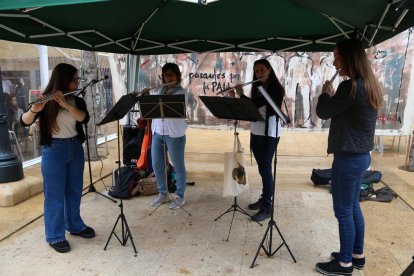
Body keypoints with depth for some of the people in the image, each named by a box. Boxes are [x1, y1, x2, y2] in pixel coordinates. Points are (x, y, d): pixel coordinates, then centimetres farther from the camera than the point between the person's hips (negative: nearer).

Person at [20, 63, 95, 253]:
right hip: (54, 150, -5)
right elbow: (24, 122, -15)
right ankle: (55, 236, 15)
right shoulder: (46, 101, -6)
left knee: (74, 191, 15)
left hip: (75, 148, 5)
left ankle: (75, 226, 33)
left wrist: (66, 104, -28)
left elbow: (84, 118, -14)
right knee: (55, 195, 2)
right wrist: (34, 109, -36)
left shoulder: (77, 101, 6)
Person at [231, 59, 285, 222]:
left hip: (270, 133, -7)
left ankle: (267, 207, 2)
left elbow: (256, 104, -21)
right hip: (256, 132, 7)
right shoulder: (257, 88, 13)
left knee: (265, 168, -6)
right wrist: (234, 97, 3)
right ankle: (264, 199, 25)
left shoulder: (276, 88, -10)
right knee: (262, 168, 13)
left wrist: (241, 94, -8)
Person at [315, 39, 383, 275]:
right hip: (361, 155, 10)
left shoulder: (350, 86, -22)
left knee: (343, 212, 4)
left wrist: (326, 93, 6)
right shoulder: (370, 85, 8)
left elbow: (323, 112, -10)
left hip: (348, 158, -9)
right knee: (353, 207, 20)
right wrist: (333, 96, 10)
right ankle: (358, 255, 34)